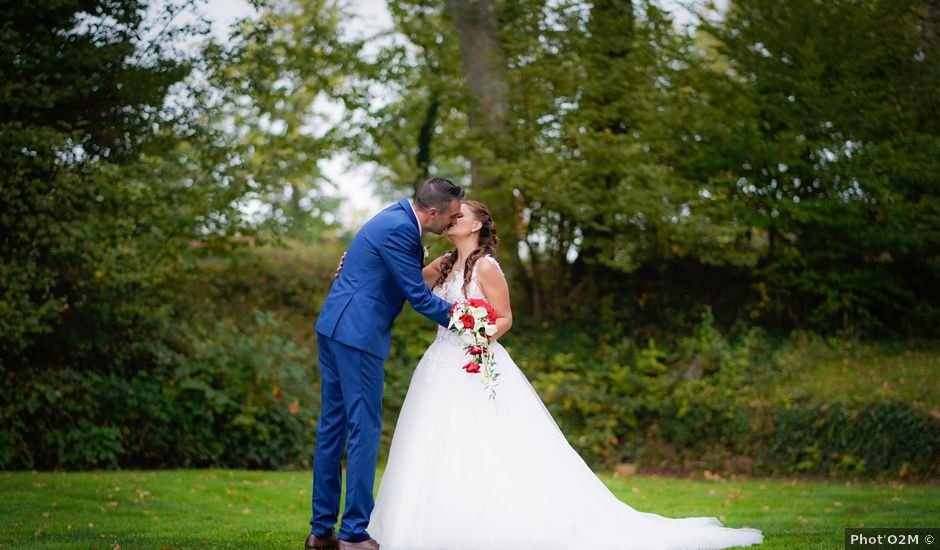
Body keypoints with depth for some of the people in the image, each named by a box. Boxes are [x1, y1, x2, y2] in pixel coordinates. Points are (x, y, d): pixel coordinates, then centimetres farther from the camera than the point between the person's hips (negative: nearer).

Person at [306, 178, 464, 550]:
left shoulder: (398, 219, 14)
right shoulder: (398, 229, -16)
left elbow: (411, 278, 25)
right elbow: (417, 295, -13)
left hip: (334, 329, 10)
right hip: (358, 334, -10)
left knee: (333, 426, 12)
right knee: (364, 428, -4)